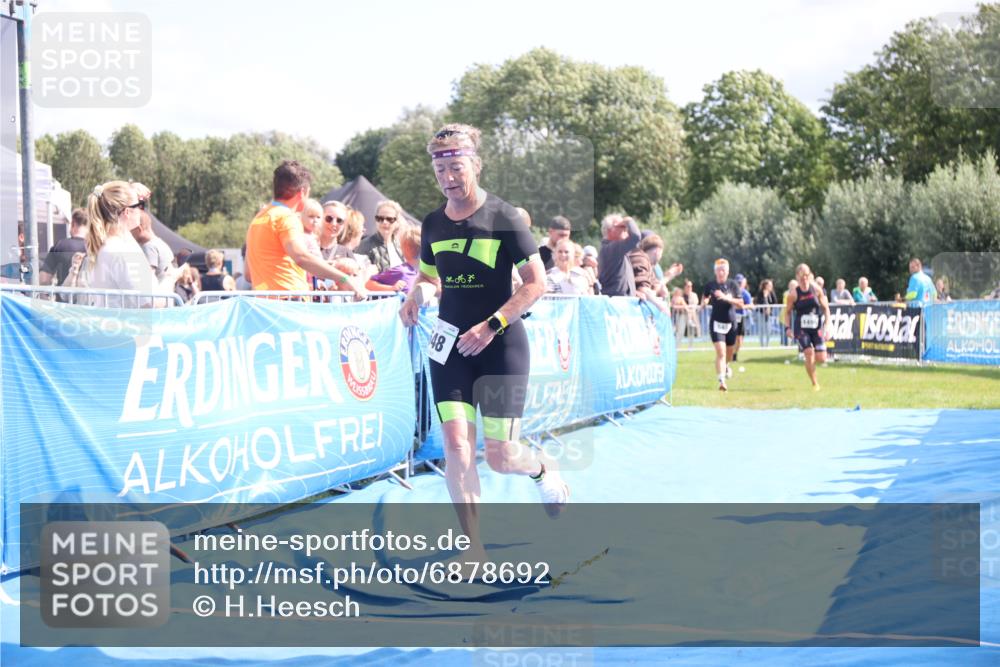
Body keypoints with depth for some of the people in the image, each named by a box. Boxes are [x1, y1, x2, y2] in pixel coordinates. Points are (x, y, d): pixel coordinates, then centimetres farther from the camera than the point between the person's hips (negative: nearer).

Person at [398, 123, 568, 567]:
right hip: (450, 344, 4)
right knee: (456, 443, -11)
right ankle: (473, 547, -4)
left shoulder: (504, 217, -9)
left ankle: (543, 468, 33)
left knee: (500, 457, -4)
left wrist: (492, 326, -18)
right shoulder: (433, 224, 5)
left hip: (502, 346, -4)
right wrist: (413, 297, -1)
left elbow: (536, 283, -10)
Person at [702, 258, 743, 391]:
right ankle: (721, 381, -19)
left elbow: (740, 304, -9)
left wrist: (726, 298, -22)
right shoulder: (710, 285, -1)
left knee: (729, 353, 18)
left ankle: (726, 366, 53)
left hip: (731, 323, 2)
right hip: (716, 322, -2)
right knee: (720, 352, -17)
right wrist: (705, 302, -10)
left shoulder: (733, 284, -3)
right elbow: (703, 302, 14)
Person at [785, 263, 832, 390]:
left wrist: (826, 326, -3)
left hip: (817, 327, 2)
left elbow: (826, 308, 4)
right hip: (801, 328, -2)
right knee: (809, 353, -16)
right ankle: (815, 384, -2)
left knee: (821, 359, -5)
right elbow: (787, 311, 4)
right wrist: (788, 327, -7)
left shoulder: (816, 289, -3)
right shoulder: (794, 293, -6)